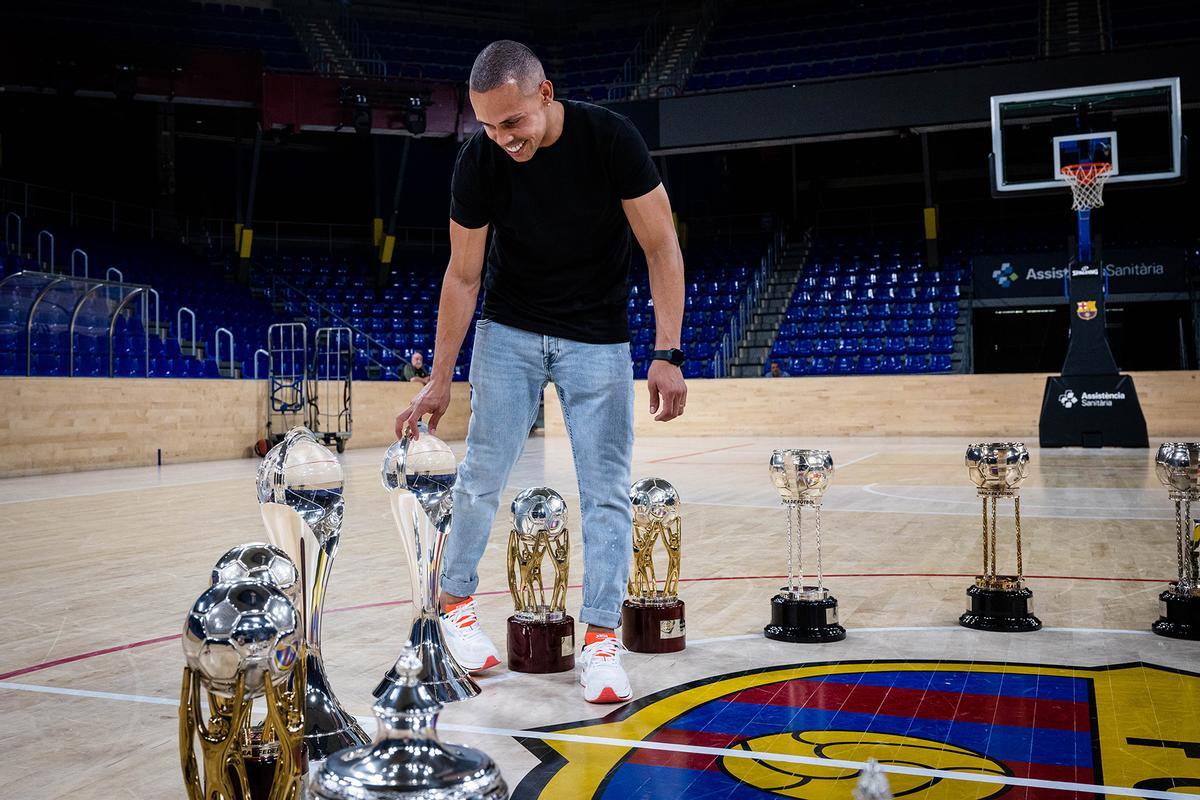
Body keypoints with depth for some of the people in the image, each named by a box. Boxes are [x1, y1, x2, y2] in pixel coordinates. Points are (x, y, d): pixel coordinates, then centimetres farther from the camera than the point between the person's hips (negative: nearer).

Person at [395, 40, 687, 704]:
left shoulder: (609, 137, -20)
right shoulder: (478, 161, -15)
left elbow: (662, 249, -15)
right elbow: (463, 275, -6)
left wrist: (667, 354, -22)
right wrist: (439, 381, -4)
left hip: (597, 339, 0)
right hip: (508, 331, 1)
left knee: (606, 489, -4)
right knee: (483, 475, -2)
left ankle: (601, 638, 4)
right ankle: (455, 603, 20)